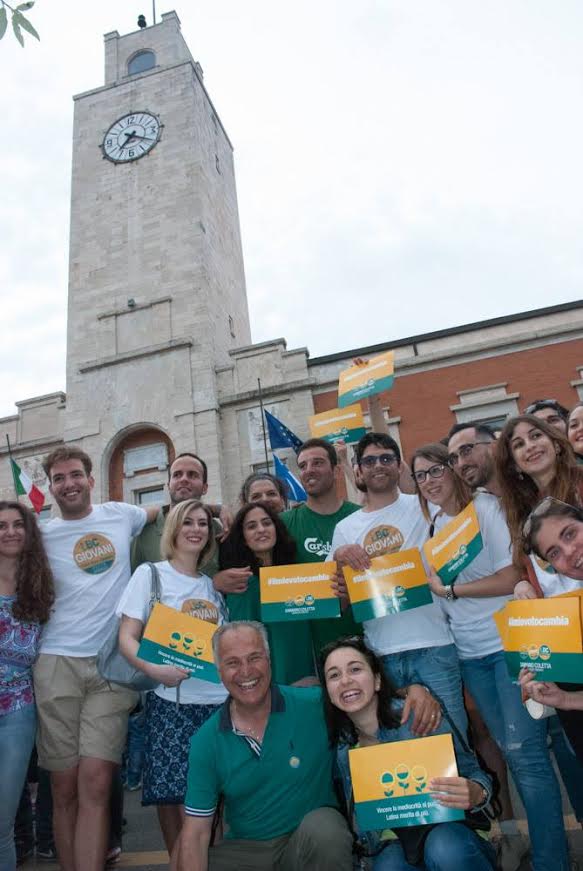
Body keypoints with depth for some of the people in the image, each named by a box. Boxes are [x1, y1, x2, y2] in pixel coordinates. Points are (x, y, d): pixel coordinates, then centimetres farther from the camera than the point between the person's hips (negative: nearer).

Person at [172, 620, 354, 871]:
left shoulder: (314, 704, -15)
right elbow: (196, 832, -6)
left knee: (323, 828, -33)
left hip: (315, 841, -2)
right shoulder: (205, 742, -7)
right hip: (244, 849, 2)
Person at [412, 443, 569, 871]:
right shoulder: (433, 525, 9)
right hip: (470, 653, 6)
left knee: (525, 752, -5)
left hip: (509, 643, -6)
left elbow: (511, 578, -15)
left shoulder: (485, 507, -10)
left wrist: (448, 589, -12)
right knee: (509, 750, 15)